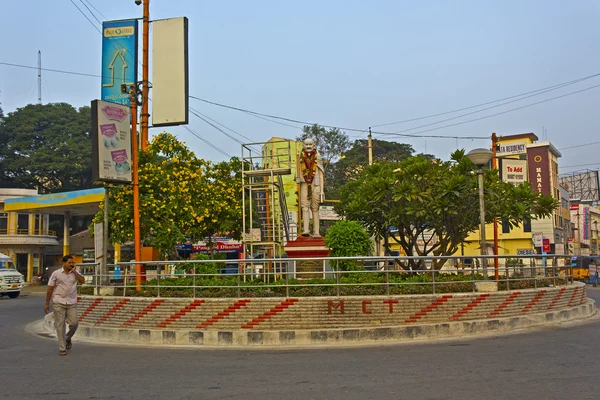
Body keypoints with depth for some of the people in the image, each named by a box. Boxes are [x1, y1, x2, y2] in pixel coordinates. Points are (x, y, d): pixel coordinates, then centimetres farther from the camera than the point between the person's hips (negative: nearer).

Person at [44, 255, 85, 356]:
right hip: (59, 303, -2)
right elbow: (50, 289, 1)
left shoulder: (75, 272, 7)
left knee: (74, 324, -3)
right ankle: (62, 348, 7)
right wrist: (47, 304, 0)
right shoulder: (56, 273, 0)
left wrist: (74, 271, -12)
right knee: (60, 325, 0)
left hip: (72, 303, 2)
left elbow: (82, 280, -11)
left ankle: (68, 338, 28)